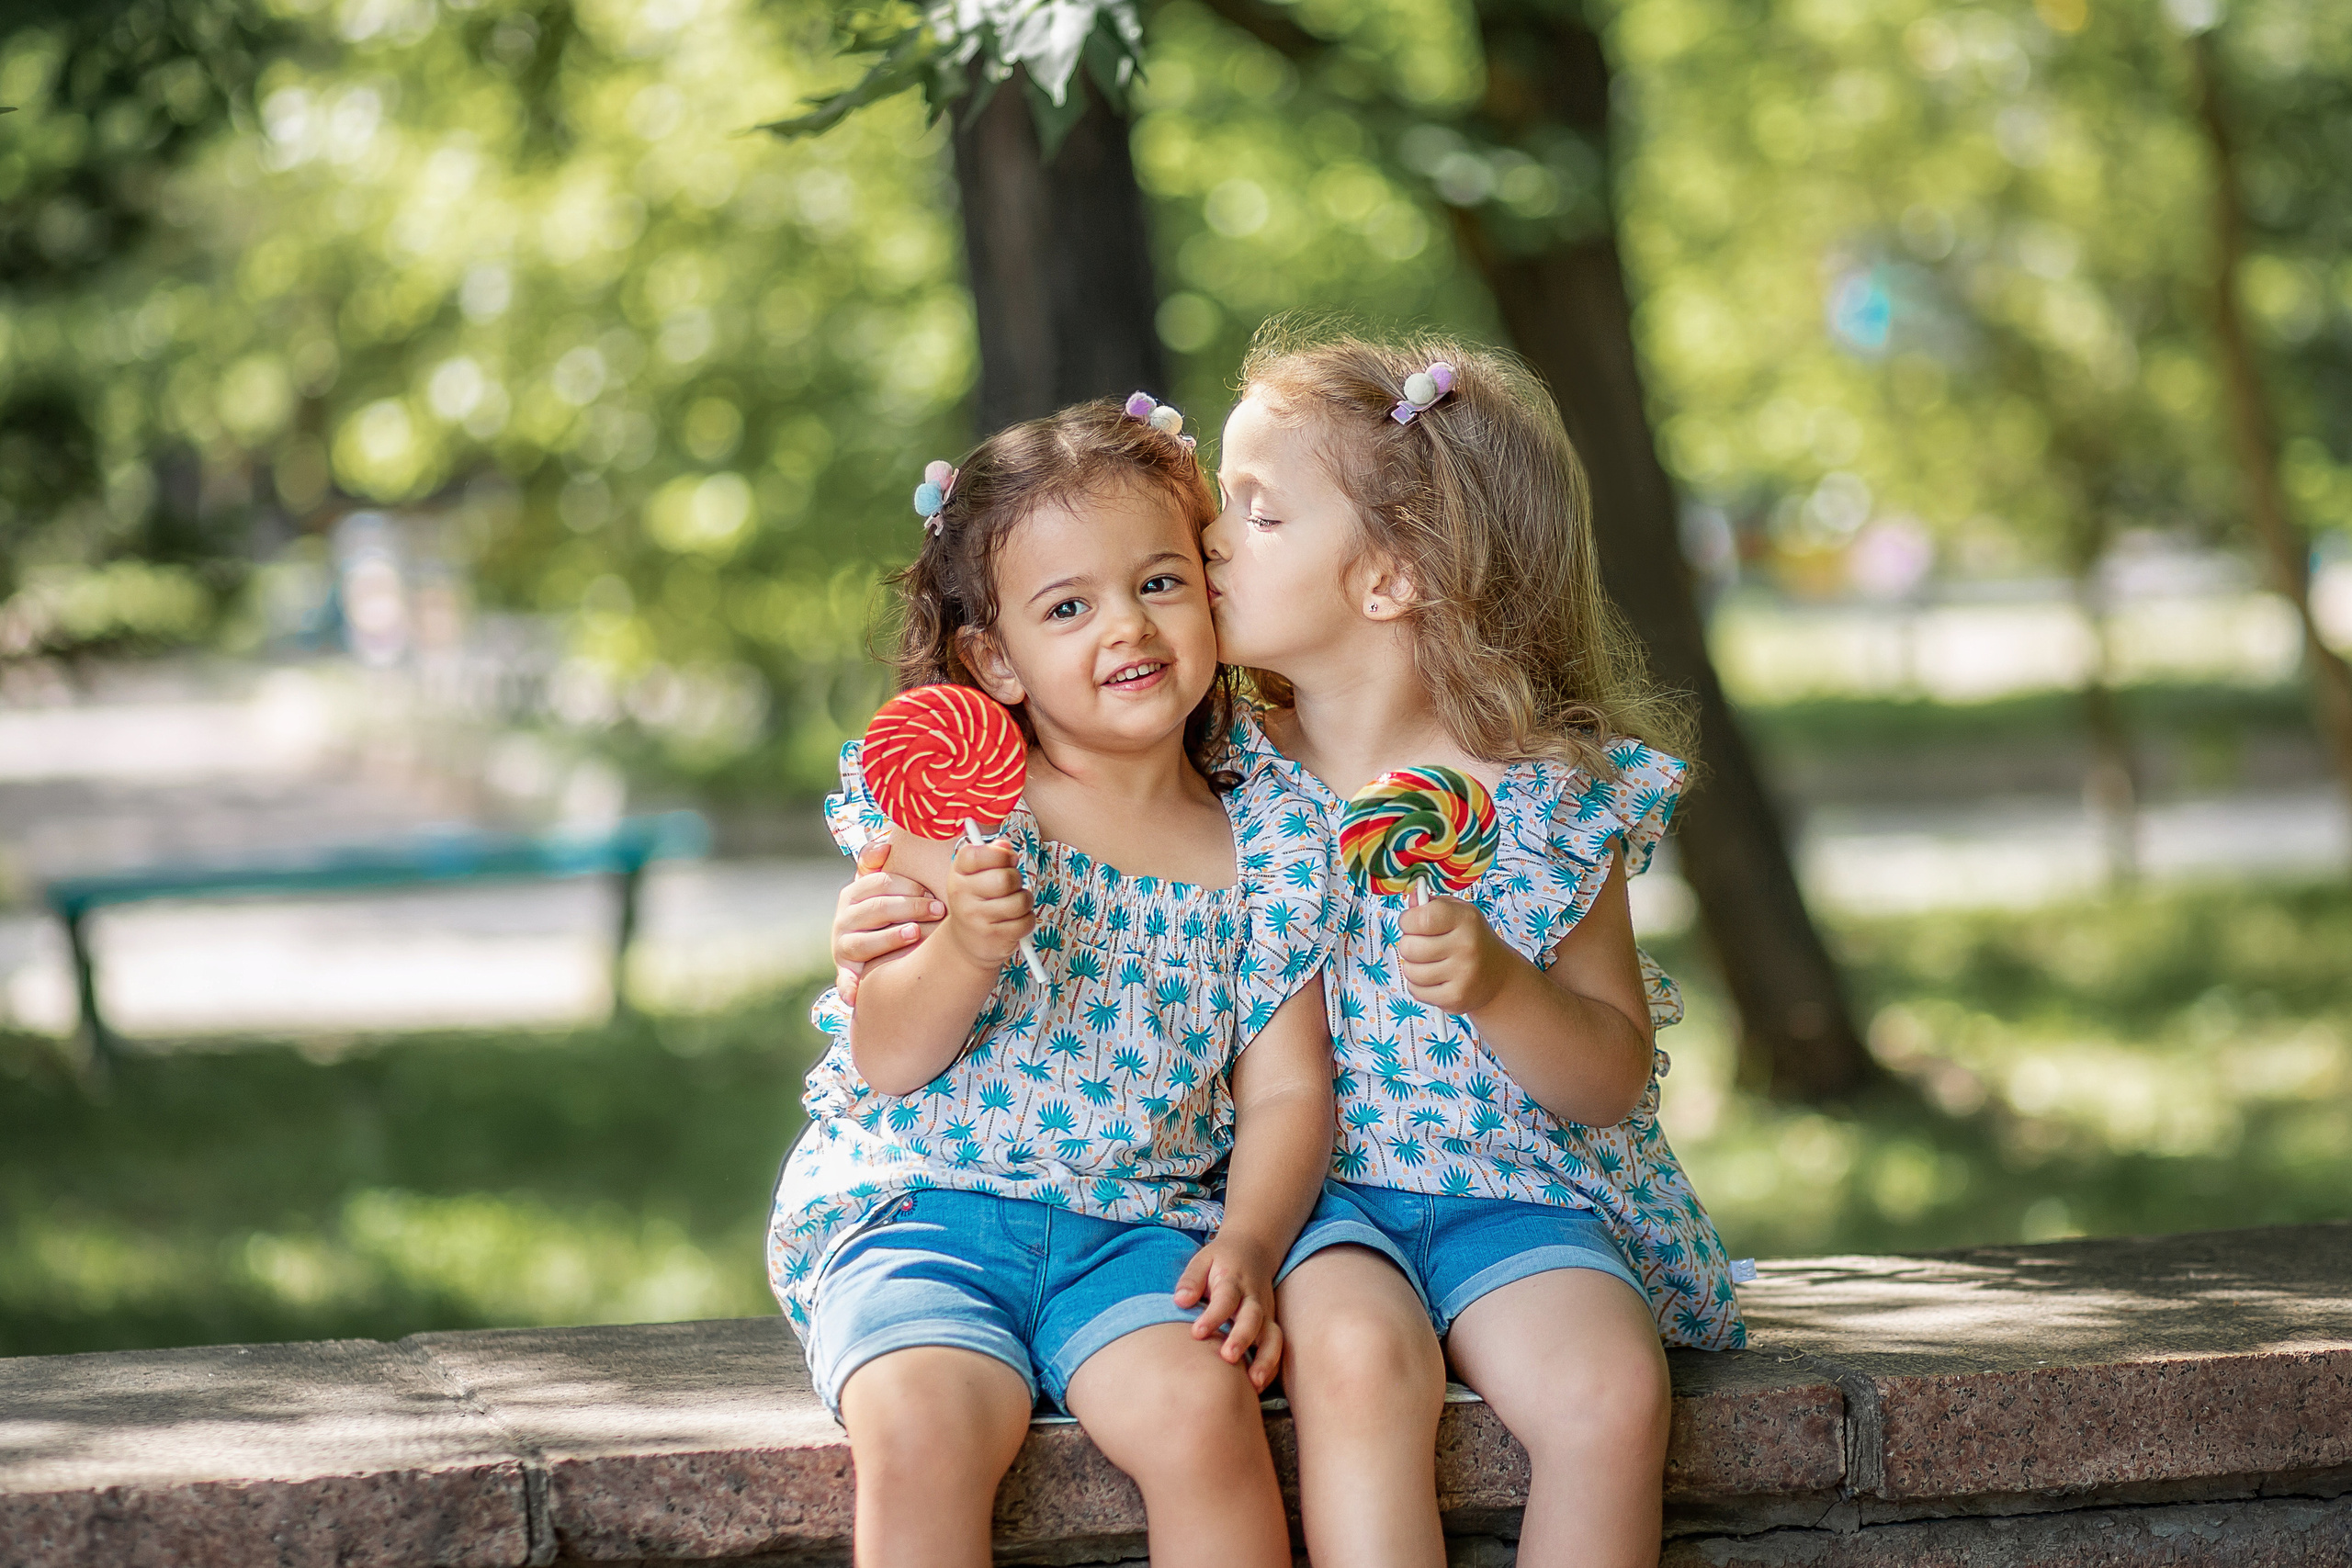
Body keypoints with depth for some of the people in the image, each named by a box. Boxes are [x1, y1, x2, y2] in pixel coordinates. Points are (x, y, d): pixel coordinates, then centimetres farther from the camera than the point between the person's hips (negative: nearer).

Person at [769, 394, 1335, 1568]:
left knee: (1201, 1412, -29)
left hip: (1135, 1225, 1)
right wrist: (967, 948, -24)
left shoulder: (1265, 848, 6)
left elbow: (1285, 1090, 6)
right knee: (918, 1429, -30)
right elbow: (887, 1059, -4)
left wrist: (1248, 1242, -12)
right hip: (915, 1208, -1)